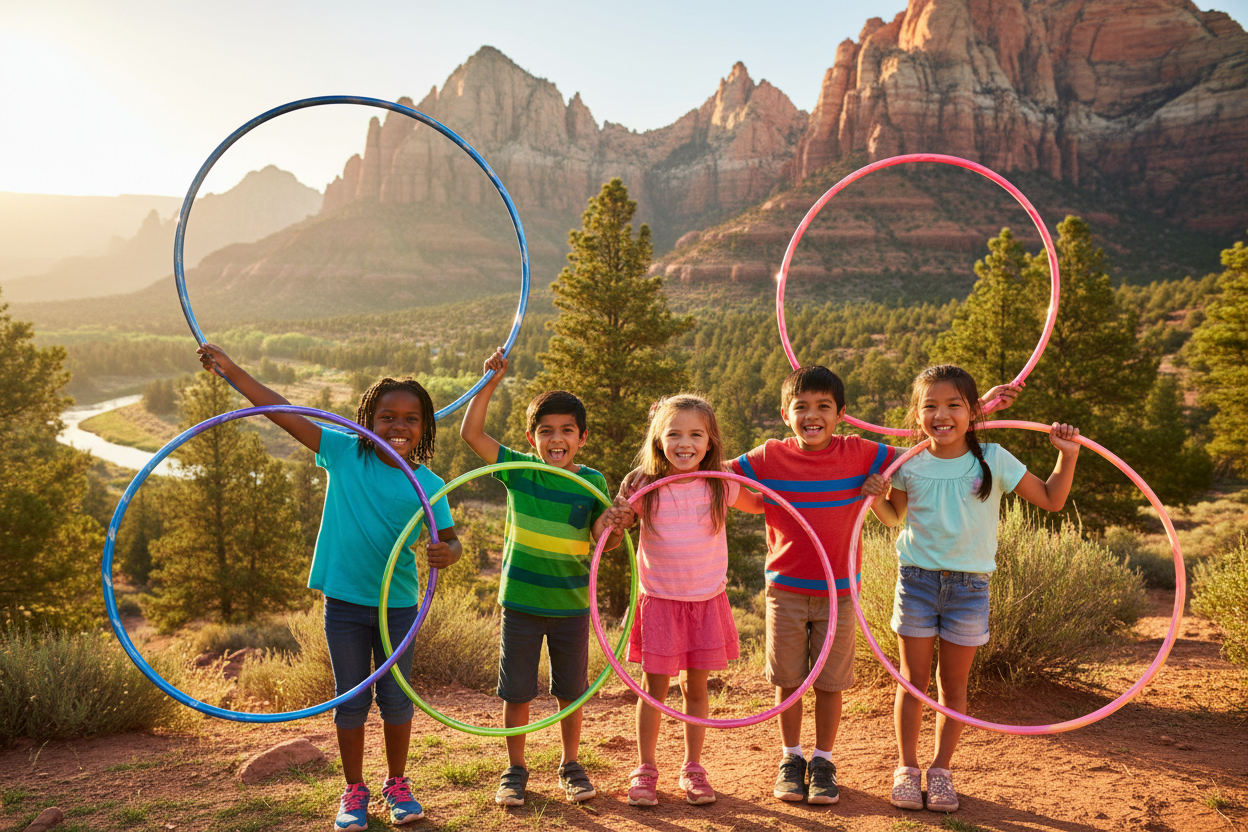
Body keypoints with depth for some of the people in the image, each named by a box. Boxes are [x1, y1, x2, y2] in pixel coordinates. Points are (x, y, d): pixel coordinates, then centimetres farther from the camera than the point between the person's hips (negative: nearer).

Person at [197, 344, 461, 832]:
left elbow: (450, 538, -6)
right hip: (344, 600, 0)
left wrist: (446, 554, -31)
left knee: (395, 698, 12)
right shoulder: (345, 454, -7)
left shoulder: (427, 485, -8)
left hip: (398, 604, 0)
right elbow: (285, 415, -8)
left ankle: (397, 784, 32)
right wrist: (231, 370, -11)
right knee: (351, 699, 11)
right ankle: (354, 791, 28)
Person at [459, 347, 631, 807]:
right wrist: (490, 383, -18)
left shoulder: (592, 482, -7)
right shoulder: (519, 470, -6)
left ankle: (570, 765, 34)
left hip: (571, 604, 0)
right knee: (516, 692, 10)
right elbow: (471, 432, -11)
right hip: (520, 601, 0)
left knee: (571, 692, 14)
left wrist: (614, 526, -32)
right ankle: (515, 769, 28)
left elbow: (604, 542, -10)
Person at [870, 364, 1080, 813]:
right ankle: (907, 768, 21)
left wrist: (1068, 455, -8)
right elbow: (895, 516, 14)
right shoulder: (910, 465, -2)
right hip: (917, 579, 0)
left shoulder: (993, 460, -4)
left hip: (969, 586, 0)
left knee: (953, 684, 9)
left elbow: (1051, 499, 3)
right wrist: (875, 497, -7)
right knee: (913, 680, 7)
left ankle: (941, 770, 24)